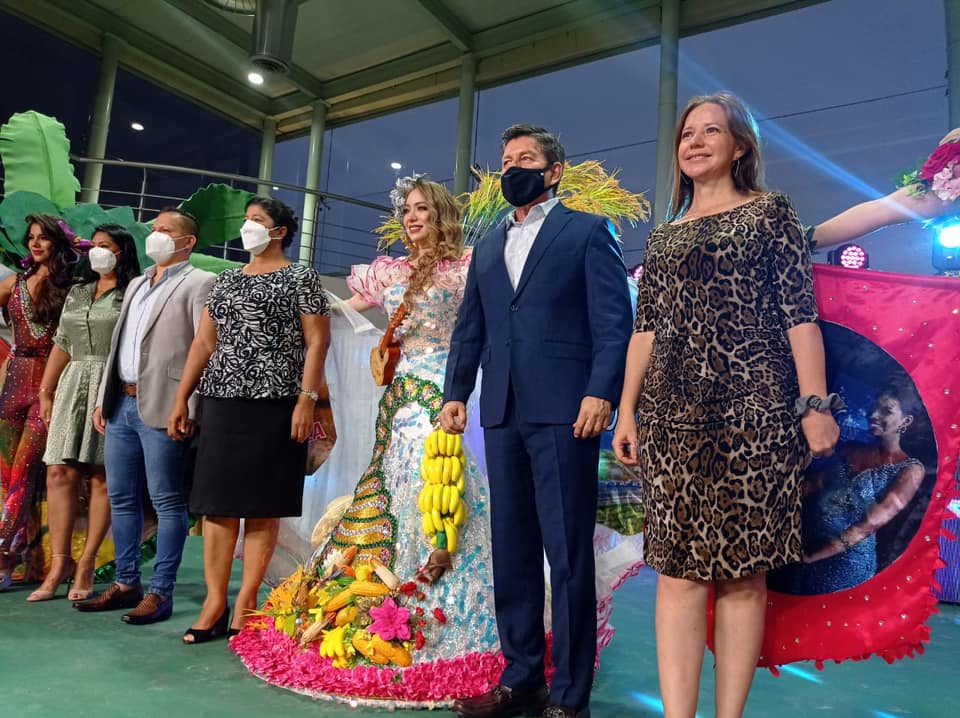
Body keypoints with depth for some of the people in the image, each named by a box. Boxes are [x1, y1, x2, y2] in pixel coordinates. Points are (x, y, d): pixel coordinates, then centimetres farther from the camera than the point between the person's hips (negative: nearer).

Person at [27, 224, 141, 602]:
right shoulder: (77, 293, 20)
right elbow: (62, 346, 21)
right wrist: (46, 391, 16)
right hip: (72, 386, 6)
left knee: (102, 478, -2)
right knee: (59, 472, 0)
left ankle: (86, 565, 7)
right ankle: (60, 563, 7)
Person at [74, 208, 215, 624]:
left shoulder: (199, 284, -3)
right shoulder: (136, 285, 22)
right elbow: (118, 344, 22)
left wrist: (190, 409, -18)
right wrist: (103, 399, 15)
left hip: (162, 407, -8)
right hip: (121, 405, 8)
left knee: (167, 502, -2)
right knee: (121, 498, 12)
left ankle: (161, 592, 6)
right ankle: (126, 584, 24)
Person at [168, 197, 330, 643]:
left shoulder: (301, 279, 2)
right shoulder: (226, 281, 18)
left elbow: (317, 342, -6)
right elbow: (203, 343, 16)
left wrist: (306, 398, -16)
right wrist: (181, 399, 11)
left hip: (274, 404, -5)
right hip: (222, 401, 5)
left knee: (262, 504, 0)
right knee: (217, 500, 3)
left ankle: (246, 602, 9)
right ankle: (215, 601, 11)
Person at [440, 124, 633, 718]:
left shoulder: (587, 231, 6)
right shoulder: (488, 247, 22)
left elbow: (613, 319, -4)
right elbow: (470, 329, 20)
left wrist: (600, 392, -16)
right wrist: (456, 392, 8)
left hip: (563, 410, -6)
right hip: (502, 413, 6)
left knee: (568, 553, -1)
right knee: (511, 550, 10)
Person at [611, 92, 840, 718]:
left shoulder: (771, 212, 9)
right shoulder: (664, 236, 19)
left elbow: (800, 313, 0)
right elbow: (645, 329, 14)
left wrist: (814, 403, -9)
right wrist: (627, 410, 7)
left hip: (753, 409, -3)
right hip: (673, 413, 3)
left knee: (743, 567, 1)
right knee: (677, 565, -1)